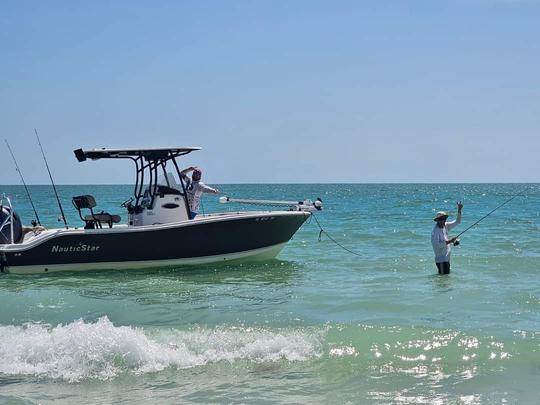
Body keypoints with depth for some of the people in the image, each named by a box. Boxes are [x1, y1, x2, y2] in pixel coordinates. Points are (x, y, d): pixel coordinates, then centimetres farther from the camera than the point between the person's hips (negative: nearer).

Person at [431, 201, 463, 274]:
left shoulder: (445, 226, 8)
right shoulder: (435, 231, -16)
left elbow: (457, 222, 12)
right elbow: (437, 245, -26)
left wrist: (459, 210, 0)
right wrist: (449, 241, -26)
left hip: (447, 258, 8)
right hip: (441, 259, -8)